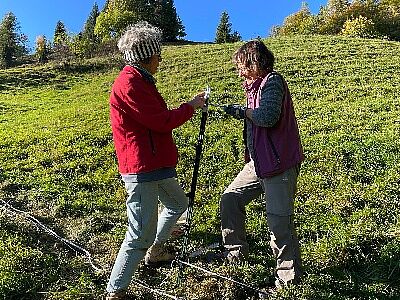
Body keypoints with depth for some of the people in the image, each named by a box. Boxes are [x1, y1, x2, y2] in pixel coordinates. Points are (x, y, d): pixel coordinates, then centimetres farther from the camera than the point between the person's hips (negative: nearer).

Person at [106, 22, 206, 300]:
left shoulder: (140, 80, 16)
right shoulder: (129, 83, -18)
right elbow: (162, 121, -19)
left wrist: (190, 107, 14)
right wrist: (191, 106, -5)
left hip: (156, 165, 11)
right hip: (141, 169, -11)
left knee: (178, 203, 28)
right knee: (141, 234, -6)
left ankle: (155, 250, 45)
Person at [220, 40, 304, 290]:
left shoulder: (272, 81, -12)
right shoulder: (258, 84, 17)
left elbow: (268, 117, -28)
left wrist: (243, 111, -12)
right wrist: (240, 112, 7)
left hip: (280, 164, -10)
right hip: (259, 162, 10)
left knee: (279, 222, -5)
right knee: (230, 199, 11)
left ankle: (289, 277, 13)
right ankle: (236, 253, 27)